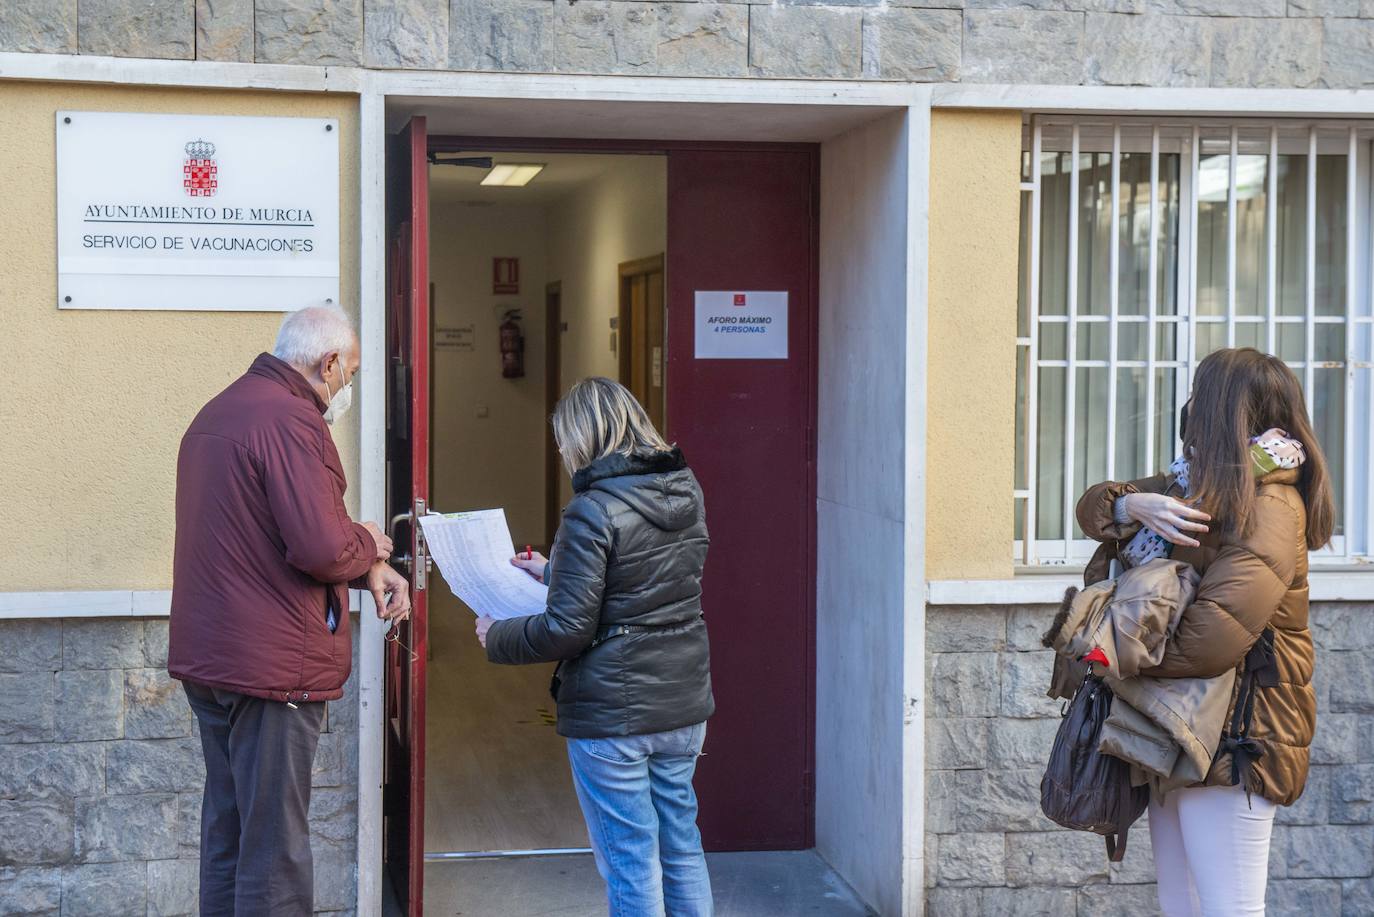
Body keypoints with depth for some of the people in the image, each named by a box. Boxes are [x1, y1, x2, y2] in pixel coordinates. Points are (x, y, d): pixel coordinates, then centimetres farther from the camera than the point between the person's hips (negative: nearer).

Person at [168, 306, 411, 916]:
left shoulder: (219, 412, 16)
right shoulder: (290, 419, -17)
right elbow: (321, 549, -24)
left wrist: (365, 569, 9)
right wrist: (368, 545, -3)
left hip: (207, 658, 10)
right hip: (272, 662, -10)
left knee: (226, 831, 16)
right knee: (275, 846, -3)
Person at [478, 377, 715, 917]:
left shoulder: (593, 512, -19)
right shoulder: (686, 492, 4)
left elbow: (567, 629, -19)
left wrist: (497, 639, -1)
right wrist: (553, 573, 26)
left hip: (613, 714, -7)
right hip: (684, 706, 7)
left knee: (630, 866, 3)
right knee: (682, 851, 18)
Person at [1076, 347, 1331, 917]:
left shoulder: (1267, 507, -17)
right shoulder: (1200, 484, 11)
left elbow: (1206, 641, -27)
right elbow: (1094, 507, 10)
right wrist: (1135, 505, -13)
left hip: (1233, 738, -9)